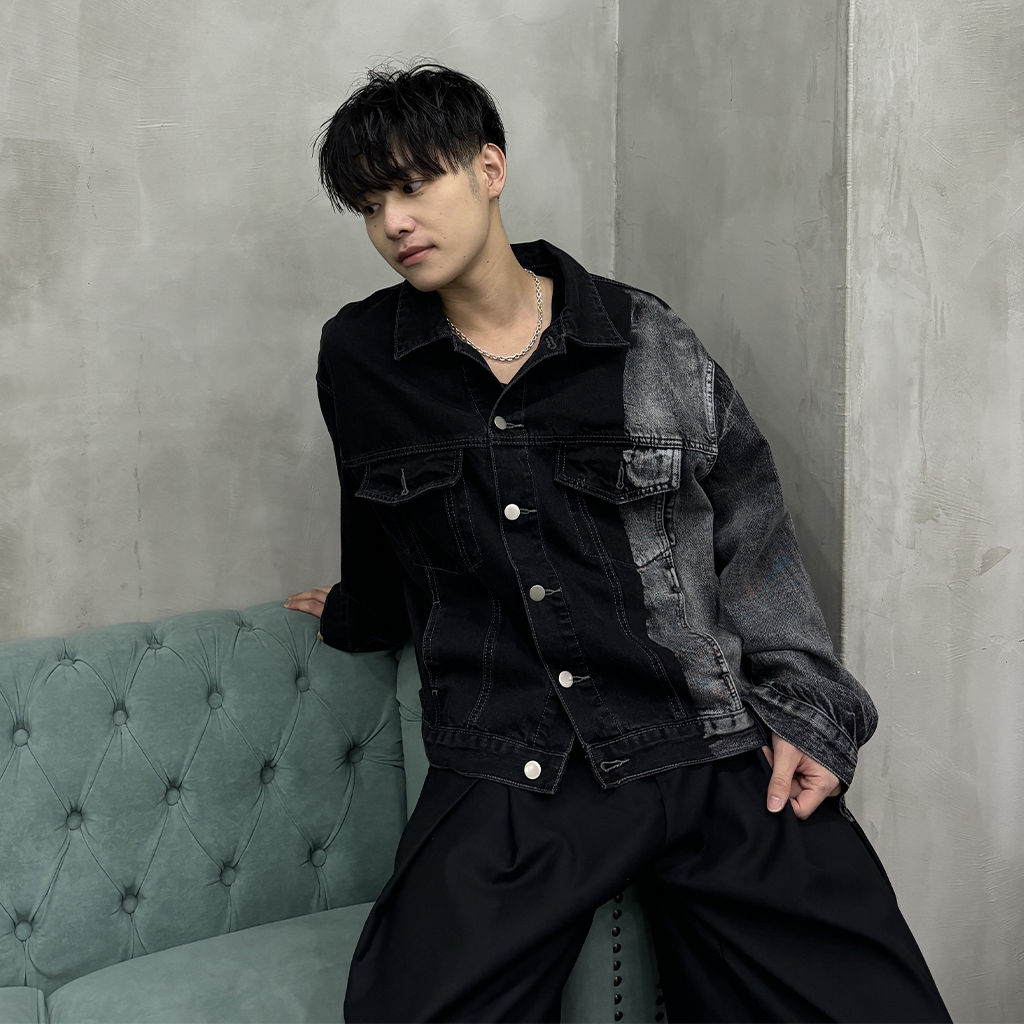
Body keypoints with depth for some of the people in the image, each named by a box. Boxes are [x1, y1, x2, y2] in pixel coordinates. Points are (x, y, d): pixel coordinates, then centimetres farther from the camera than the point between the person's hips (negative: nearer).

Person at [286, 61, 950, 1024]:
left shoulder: (649, 344, 4)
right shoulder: (357, 359, 8)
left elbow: (753, 540, 10)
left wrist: (804, 709, 3)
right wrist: (360, 614, 41)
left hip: (715, 756, 0)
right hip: (504, 783, 1)